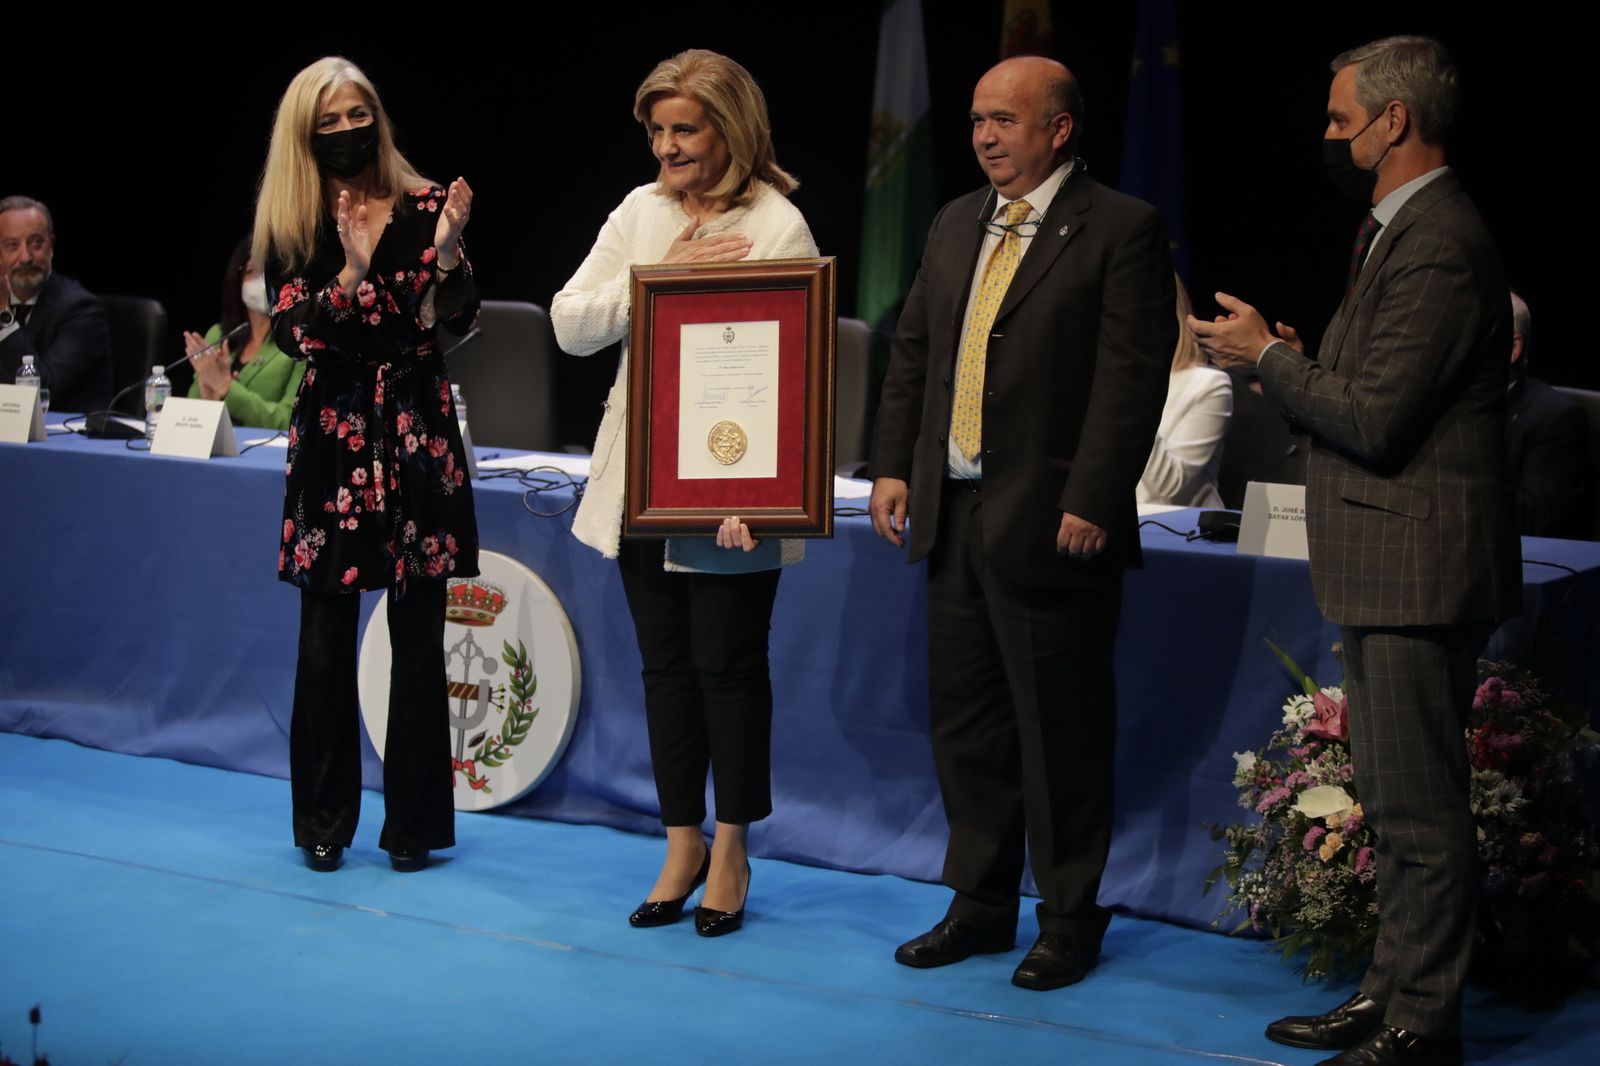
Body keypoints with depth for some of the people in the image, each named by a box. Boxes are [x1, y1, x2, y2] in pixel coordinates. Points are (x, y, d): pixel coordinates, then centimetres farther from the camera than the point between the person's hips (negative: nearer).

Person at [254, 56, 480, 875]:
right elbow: (292, 333, -6)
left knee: (418, 638, 1)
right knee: (325, 639, 2)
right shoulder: (290, 224, 4)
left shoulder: (425, 206, 2)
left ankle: (414, 820, 10)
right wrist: (350, 275, -20)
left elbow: (458, 321, -3)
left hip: (418, 433, 0)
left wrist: (446, 250, -20)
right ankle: (324, 821, 14)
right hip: (333, 437, 1)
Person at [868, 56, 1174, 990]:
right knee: (965, 721, 14)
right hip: (953, 516, 7)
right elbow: (913, 351, 18)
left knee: (1062, 731, 2)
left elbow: (1133, 378, -14)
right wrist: (893, 465, 9)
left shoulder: (1122, 230, -8)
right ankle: (981, 904, 26)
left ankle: (1071, 920, 15)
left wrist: (1091, 505, -18)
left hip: (1051, 524, -7)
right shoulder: (957, 224, 14)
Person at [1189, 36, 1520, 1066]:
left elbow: (1374, 419, -22)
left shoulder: (1438, 247, -19)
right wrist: (1297, 357, 5)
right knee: (1396, 797, 18)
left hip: (1419, 569, -11)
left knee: (1421, 807, -3)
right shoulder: (1403, 231, 15)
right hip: (1389, 566, 11)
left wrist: (1268, 353, -10)